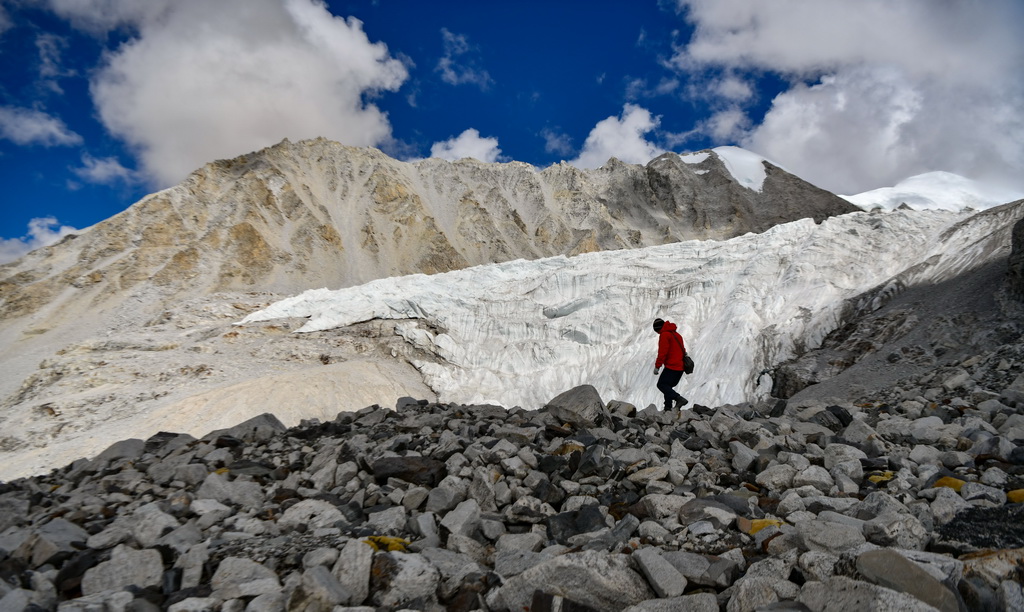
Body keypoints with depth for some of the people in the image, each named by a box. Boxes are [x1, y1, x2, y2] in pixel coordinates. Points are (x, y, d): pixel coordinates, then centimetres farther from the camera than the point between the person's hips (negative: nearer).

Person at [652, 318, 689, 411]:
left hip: (671, 367, -9)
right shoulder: (677, 334, 19)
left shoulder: (664, 335, -9)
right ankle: (668, 407, 11)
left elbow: (662, 352, -15)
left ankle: (679, 399, -21)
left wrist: (657, 366, -11)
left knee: (661, 385, -6)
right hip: (680, 367, 9)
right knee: (667, 386, 16)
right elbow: (683, 350, 24)